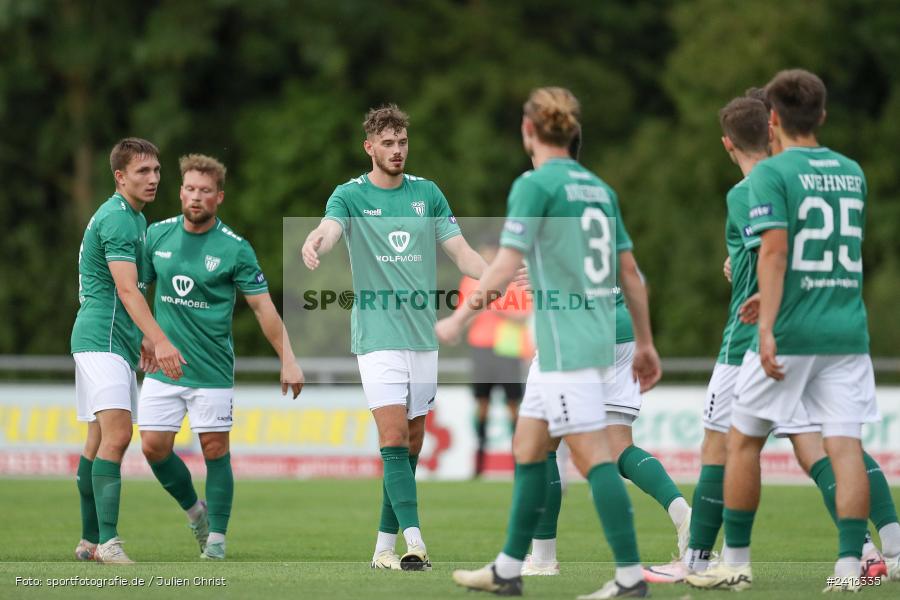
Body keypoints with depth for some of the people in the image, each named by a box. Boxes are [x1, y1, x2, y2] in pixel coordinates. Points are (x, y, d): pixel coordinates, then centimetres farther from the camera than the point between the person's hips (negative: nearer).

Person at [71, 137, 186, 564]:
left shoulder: (135, 218, 18)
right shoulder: (116, 219, -15)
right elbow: (126, 289, -25)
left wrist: (143, 338, 33)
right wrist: (160, 341, -33)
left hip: (117, 341, 11)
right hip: (100, 339, -11)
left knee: (100, 440, 12)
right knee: (116, 434, -20)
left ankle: (89, 540, 16)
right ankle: (107, 541, -26)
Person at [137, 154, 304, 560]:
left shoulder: (234, 248, -8)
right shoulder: (157, 235, 3)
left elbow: (262, 306, -6)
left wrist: (288, 360, -11)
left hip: (212, 371, -3)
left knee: (215, 450, -2)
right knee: (154, 447, -1)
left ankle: (216, 536, 9)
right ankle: (194, 509, 23)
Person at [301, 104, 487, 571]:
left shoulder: (427, 193, 8)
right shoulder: (350, 195, -3)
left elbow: (461, 251, 6)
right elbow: (331, 227, -23)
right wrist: (316, 242, -48)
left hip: (423, 336, 4)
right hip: (378, 336, -4)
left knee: (411, 446, 6)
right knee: (393, 439, -15)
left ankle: (385, 546, 14)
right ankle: (414, 542, -23)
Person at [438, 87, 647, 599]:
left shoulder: (535, 185, -9)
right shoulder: (599, 188, 14)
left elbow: (505, 267, -14)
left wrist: (459, 319, -5)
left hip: (565, 343, -8)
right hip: (598, 339, 8)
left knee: (593, 456, -9)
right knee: (527, 451, 15)